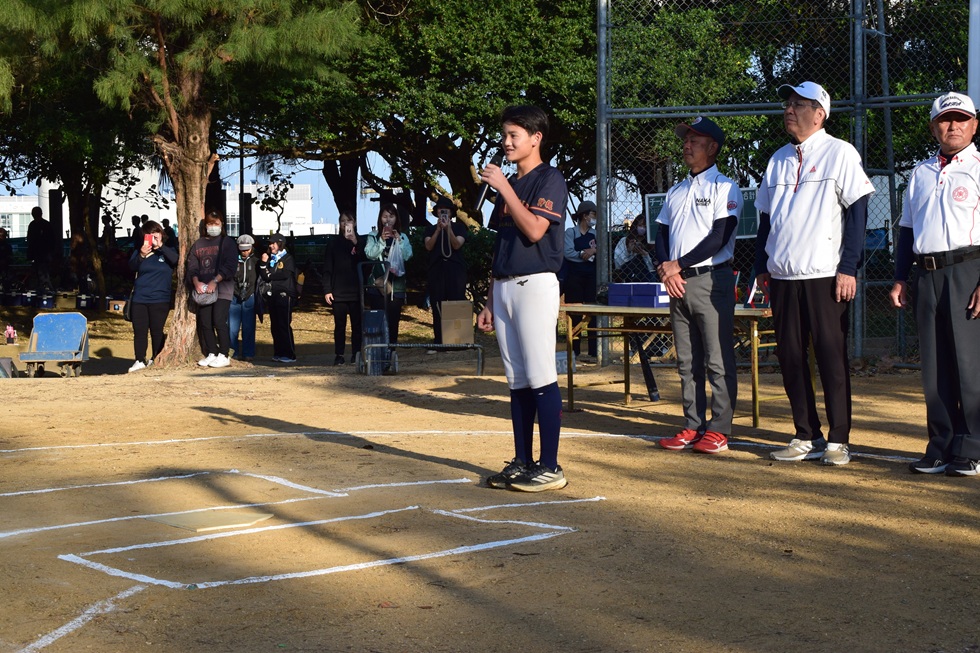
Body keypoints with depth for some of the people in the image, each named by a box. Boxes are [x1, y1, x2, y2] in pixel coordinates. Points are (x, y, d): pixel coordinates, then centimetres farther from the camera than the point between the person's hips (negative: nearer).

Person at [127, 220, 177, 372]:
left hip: (160, 299, -2)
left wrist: (160, 246, -23)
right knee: (139, 331, 2)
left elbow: (176, 260, -16)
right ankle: (140, 360, 7)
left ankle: (156, 360, 12)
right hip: (139, 299, 2)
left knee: (157, 331, 1)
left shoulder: (167, 251, 4)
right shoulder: (139, 251, 9)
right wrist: (141, 255, -26)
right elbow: (132, 266, -6)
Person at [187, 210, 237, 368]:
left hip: (222, 289, -5)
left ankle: (223, 356, -5)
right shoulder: (198, 244, 16)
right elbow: (192, 265, 9)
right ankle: (211, 354, 13)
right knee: (204, 323, 4)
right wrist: (196, 281, -10)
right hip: (202, 290, 5)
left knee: (219, 322, -12)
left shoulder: (227, 242, 2)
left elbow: (229, 266, -8)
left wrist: (215, 281, -18)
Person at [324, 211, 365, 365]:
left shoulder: (361, 243, 7)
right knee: (339, 324, 2)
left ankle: (356, 353, 6)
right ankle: (339, 355, 5)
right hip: (338, 292, 0)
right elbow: (327, 269, 7)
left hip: (356, 291, 0)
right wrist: (327, 290, -2)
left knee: (357, 324, 1)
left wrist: (355, 243, -14)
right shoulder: (334, 244, 9)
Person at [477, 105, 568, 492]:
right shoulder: (507, 186, 20)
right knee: (517, 381, 9)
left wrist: (504, 187, -15)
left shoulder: (550, 180, -4)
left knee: (541, 378, -9)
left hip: (535, 283, -8)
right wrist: (490, 302, 17)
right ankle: (522, 463, 14)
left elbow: (535, 229, -19)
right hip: (503, 287, 8)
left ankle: (550, 468, -7)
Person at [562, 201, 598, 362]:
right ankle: (575, 352, 3)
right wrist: (584, 255, -9)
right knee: (575, 315, -1)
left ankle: (593, 352, -2)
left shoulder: (595, 234, 15)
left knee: (593, 314, -3)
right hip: (574, 277, -3)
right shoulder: (570, 232, 3)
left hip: (591, 277, 3)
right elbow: (568, 253, -10)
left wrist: (594, 251, -15)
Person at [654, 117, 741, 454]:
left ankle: (719, 429, -2)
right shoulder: (675, 192, 19)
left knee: (718, 360, -5)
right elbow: (662, 236, 16)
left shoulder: (724, 187, -3)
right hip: (677, 284, 7)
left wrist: (678, 265, -13)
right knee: (687, 362, 8)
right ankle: (693, 427, 13)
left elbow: (719, 237, -13)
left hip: (712, 279, -7)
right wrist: (667, 271, -3)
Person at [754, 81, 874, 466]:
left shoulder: (840, 153, -2)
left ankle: (837, 441, 3)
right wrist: (761, 267, 14)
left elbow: (857, 211, -7)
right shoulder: (779, 159, 16)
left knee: (832, 358, -4)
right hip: (782, 277, 6)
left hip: (824, 277, -6)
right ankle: (807, 437, 15)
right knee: (790, 358, 6)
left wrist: (848, 269, -14)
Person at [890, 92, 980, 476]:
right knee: (933, 366, 7)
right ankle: (940, 447, 13)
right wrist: (900, 278, 13)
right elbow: (907, 229, 22)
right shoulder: (920, 173, 19)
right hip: (927, 275, 6)